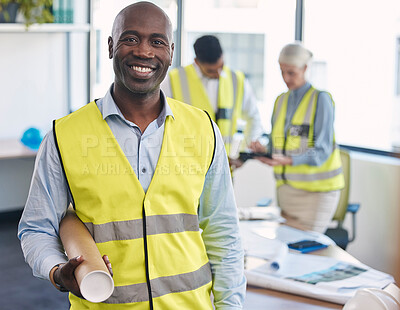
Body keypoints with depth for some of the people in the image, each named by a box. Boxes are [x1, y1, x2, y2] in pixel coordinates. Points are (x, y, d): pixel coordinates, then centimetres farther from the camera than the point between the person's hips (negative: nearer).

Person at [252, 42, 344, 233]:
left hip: (316, 190, -6)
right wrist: (263, 150, -6)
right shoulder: (281, 101, 13)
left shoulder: (320, 99, -7)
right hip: (286, 187, 6)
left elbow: (321, 151, -14)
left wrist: (288, 160, -29)